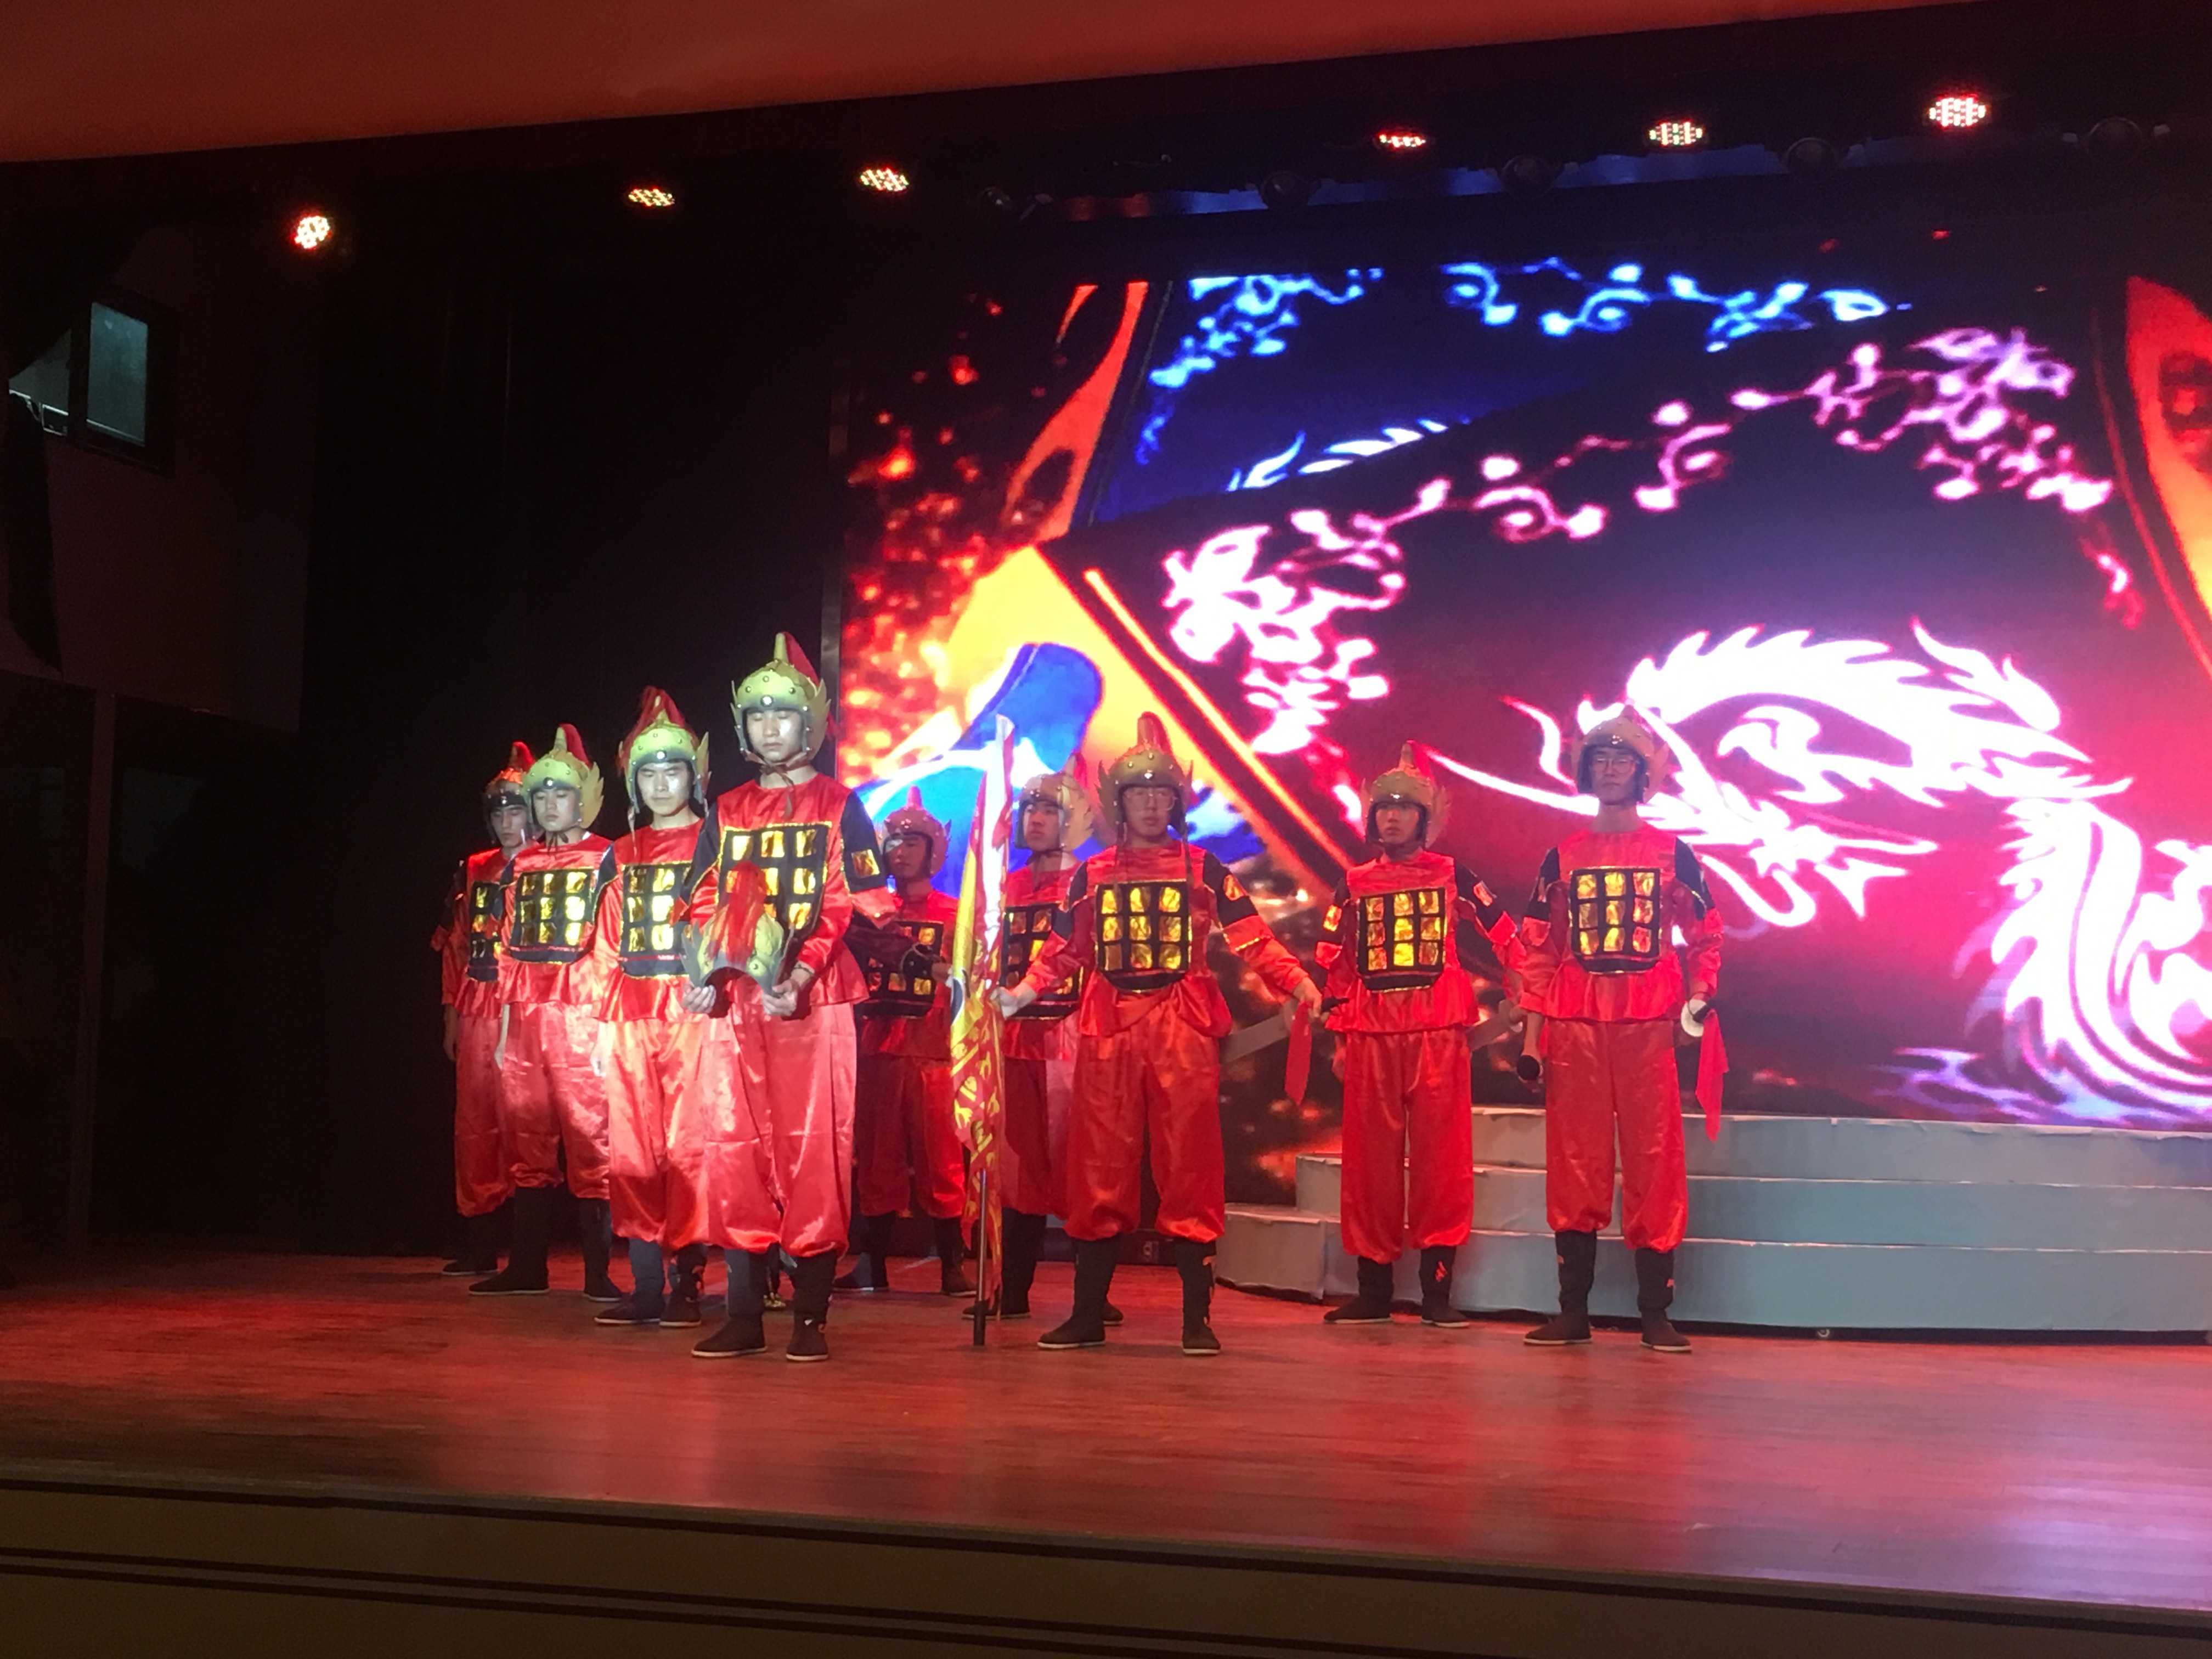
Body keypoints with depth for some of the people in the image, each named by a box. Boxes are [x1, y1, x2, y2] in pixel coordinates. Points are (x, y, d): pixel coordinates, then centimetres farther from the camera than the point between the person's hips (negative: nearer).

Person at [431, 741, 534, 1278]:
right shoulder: (474, 870, 16)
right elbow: (454, 945, 18)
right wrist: (452, 1013, 14)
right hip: (478, 1013, 5)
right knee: (474, 1123, 5)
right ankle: (478, 1247, 12)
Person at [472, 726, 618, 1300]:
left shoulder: (603, 856, 3)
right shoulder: (521, 863, 17)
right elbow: (509, 948, 18)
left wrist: (610, 1020, -10)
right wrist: (504, 1022, 12)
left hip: (580, 1014, -5)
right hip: (524, 1016, 5)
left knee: (588, 1137, -7)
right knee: (526, 1139, 7)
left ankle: (597, 1269, -4)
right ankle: (527, 1264, 14)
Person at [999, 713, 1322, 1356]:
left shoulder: (1202, 869, 7)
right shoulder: (1091, 874, 13)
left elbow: (1252, 937, 0)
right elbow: (1062, 950, 15)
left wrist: (1297, 983, -14)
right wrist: (1020, 993, 0)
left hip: (1184, 1033, -2)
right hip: (1108, 1033, 2)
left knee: (1190, 1172, -2)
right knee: (1099, 1175, 4)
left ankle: (1197, 1317, 3)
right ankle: (1088, 1314, 12)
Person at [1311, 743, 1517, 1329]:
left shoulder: (1452, 876, 6)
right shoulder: (1354, 884, 11)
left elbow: (1504, 935, 8)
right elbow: (1335, 962, 12)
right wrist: (1340, 1036, 8)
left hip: (1438, 1030, -2)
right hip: (1371, 1033, 2)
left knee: (1440, 1154, -3)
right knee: (1371, 1157, 4)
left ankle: (1437, 1290, 2)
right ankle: (1373, 1290, 11)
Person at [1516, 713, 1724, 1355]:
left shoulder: (1673, 853, 7)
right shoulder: (1563, 857, 10)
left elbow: (1703, 936, 11)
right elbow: (1537, 950, 9)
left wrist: (1700, 993, -7)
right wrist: (1531, 1037, 3)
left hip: (1648, 1029, -1)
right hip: (1574, 1030, 1)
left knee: (1654, 1164, -2)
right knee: (1574, 1166, 3)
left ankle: (1656, 1313, 3)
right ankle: (1573, 1309, 8)